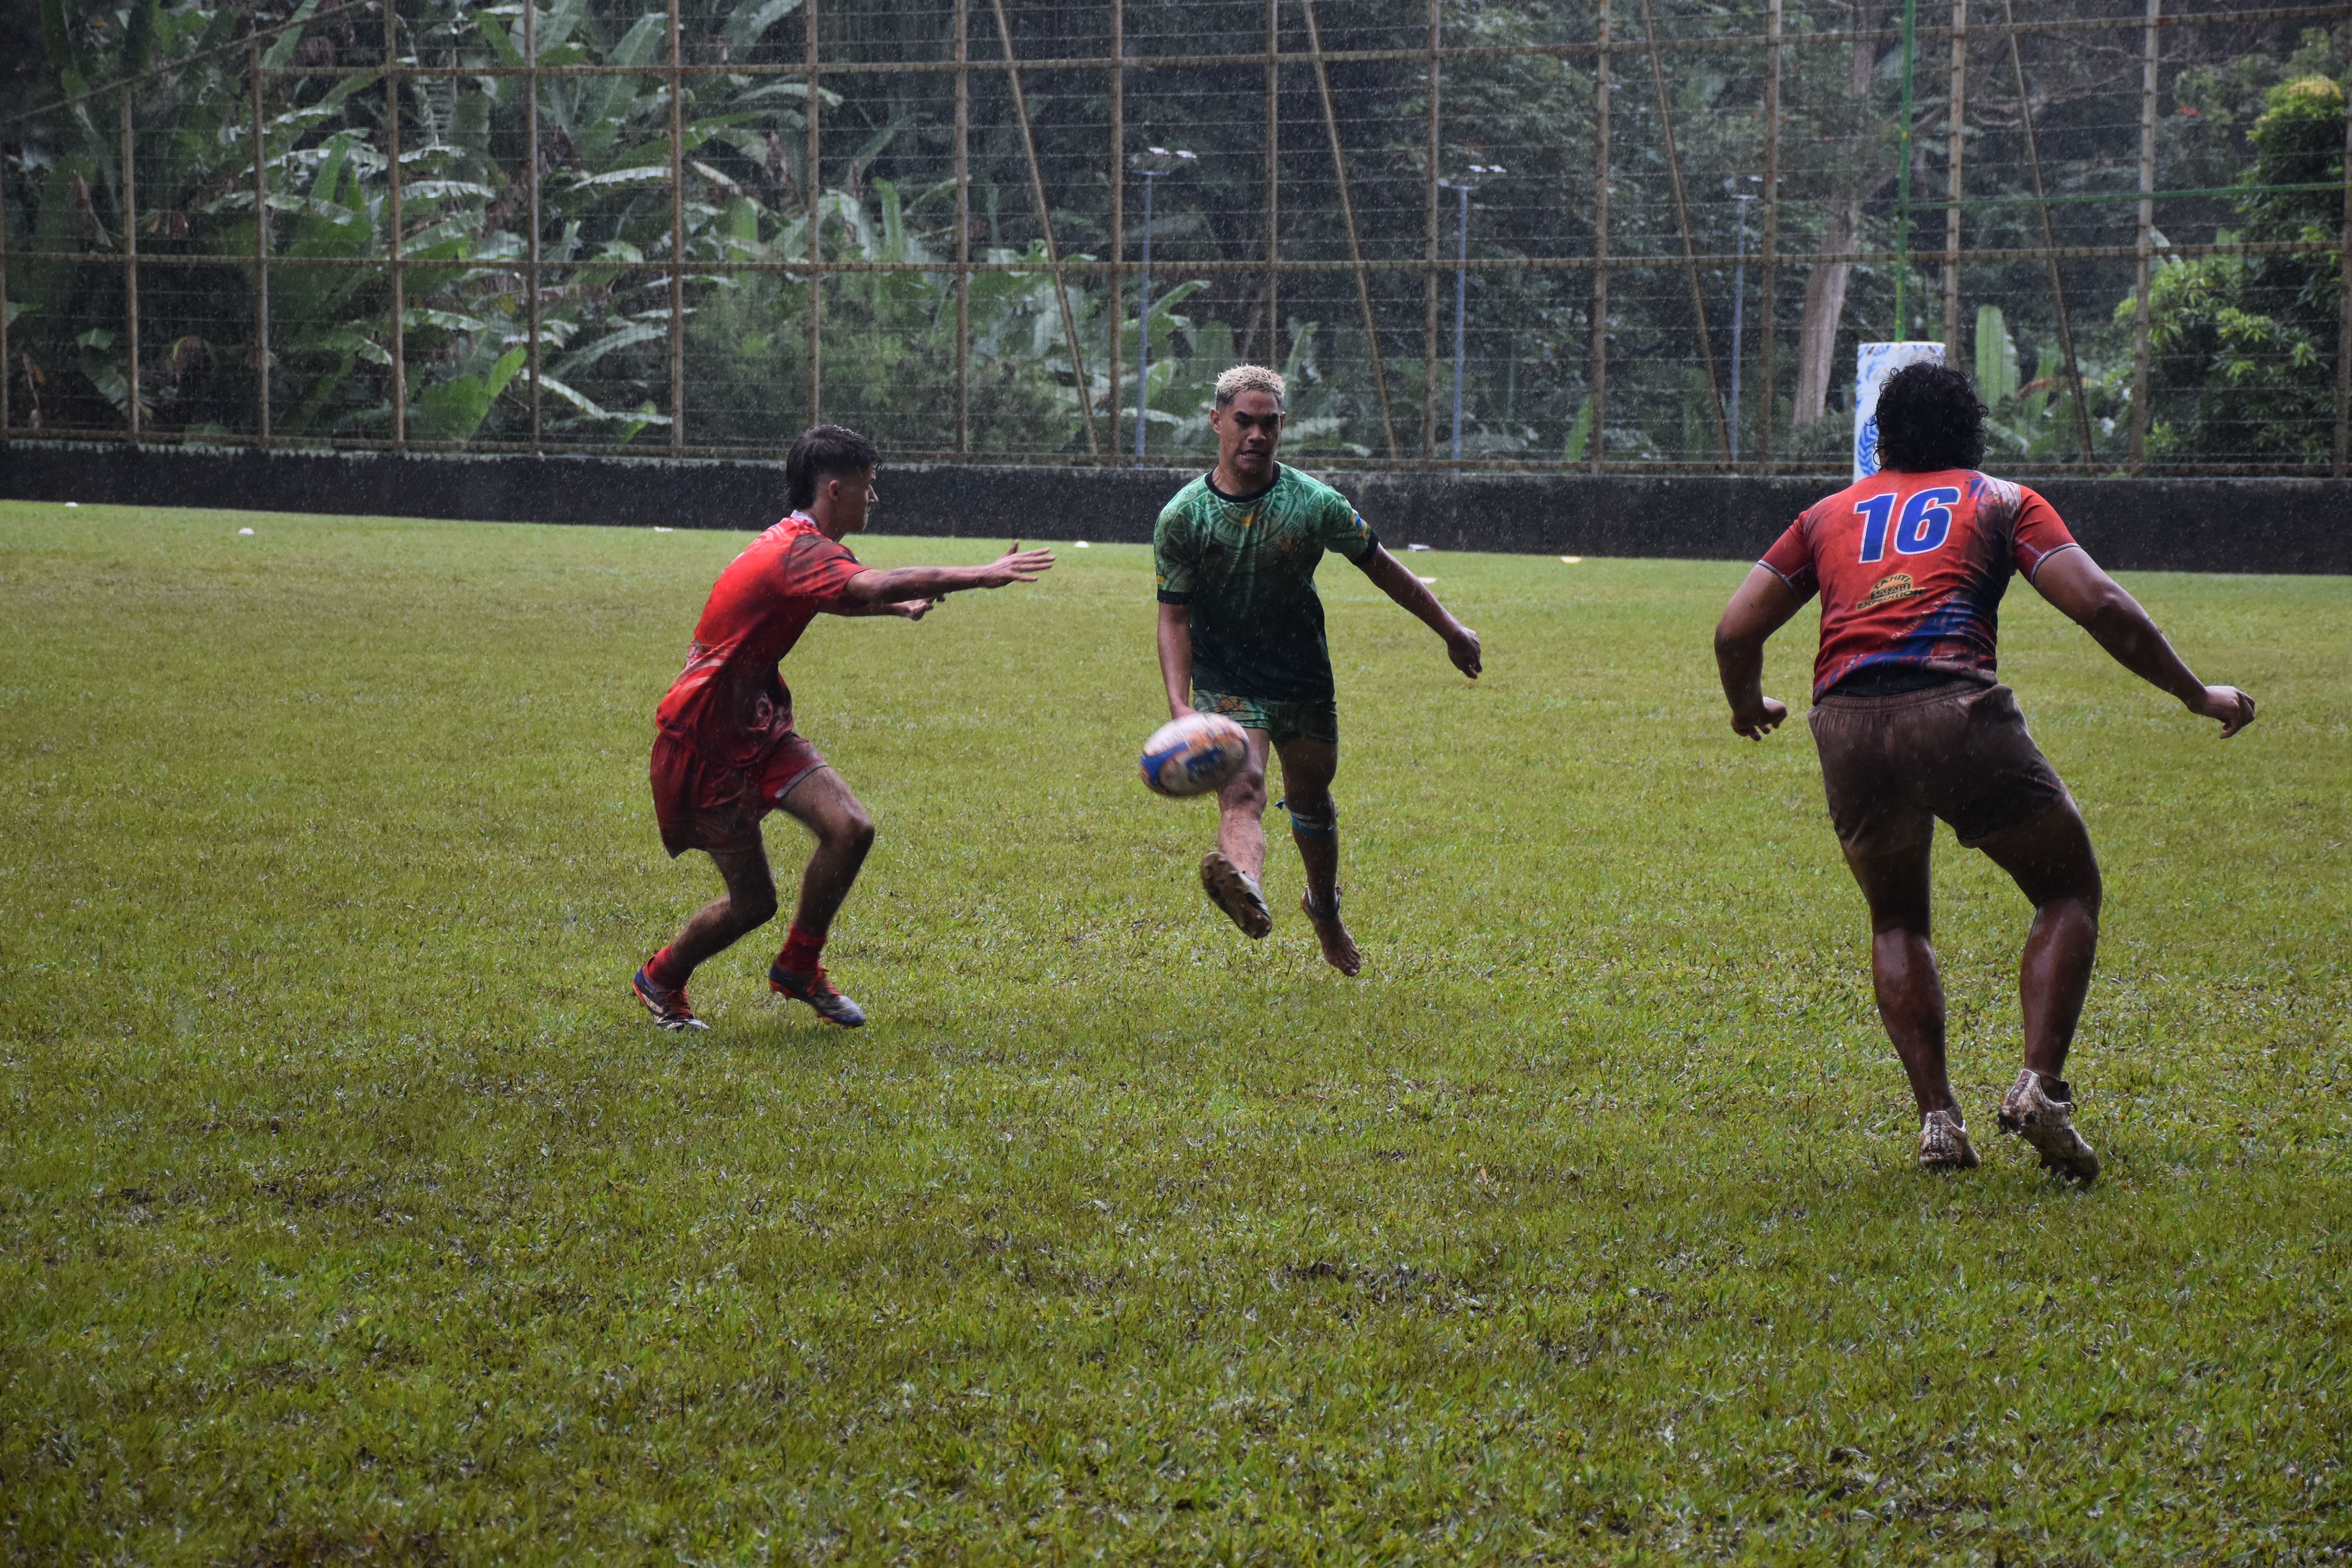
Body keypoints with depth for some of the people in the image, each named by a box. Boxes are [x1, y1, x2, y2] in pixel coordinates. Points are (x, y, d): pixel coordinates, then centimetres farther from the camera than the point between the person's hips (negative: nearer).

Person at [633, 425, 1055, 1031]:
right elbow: (874, 585, -43)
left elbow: (839, 594, 35)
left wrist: (894, 607, 19)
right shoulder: (797, 553, -23)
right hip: (706, 741, -9)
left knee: (850, 829, -10)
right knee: (752, 902, -2)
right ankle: (660, 980, 25)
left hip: (758, 724, 9)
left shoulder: (796, 546, 10)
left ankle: (798, 968, 10)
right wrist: (983, 575, -45)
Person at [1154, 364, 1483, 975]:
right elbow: (1174, 616, -7)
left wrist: (1449, 628, 12)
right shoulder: (1182, 517, -9)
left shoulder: (1314, 502, -7)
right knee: (1241, 793, -26)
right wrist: (1180, 705, -20)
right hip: (1226, 688, -2)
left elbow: (1379, 565, 6)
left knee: (1310, 799, 16)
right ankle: (1246, 889, -58)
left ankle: (1325, 907, 45)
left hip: (1304, 683, 2)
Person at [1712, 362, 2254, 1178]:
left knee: (1897, 922, 24)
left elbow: (1735, 631, 20)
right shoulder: (2001, 501, 19)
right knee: (2070, 892, 15)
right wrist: (2196, 694, 16)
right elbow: (2102, 607, 7)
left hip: (1845, 727, 3)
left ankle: (1937, 1119, 10)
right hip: (1956, 710, -3)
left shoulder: (1831, 514, 26)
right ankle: (2040, 1087, -3)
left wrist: (1748, 706, 40)